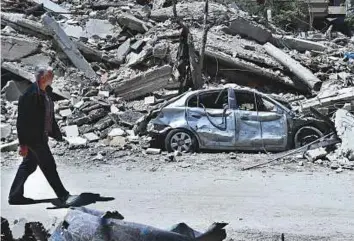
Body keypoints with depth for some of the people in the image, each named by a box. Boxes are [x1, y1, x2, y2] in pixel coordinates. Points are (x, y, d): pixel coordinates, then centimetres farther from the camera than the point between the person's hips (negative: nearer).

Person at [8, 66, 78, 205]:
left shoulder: (47, 91, 6)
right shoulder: (30, 94, -21)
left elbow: (50, 115, 16)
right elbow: (22, 120, -21)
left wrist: (56, 133, 17)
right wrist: (23, 144, -21)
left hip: (41, 136, 9)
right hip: (33, 137, -9)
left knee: (28, 165, 16)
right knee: (49, 166, -2)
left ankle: (15, 196, 27)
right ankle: (63, 197, 6)